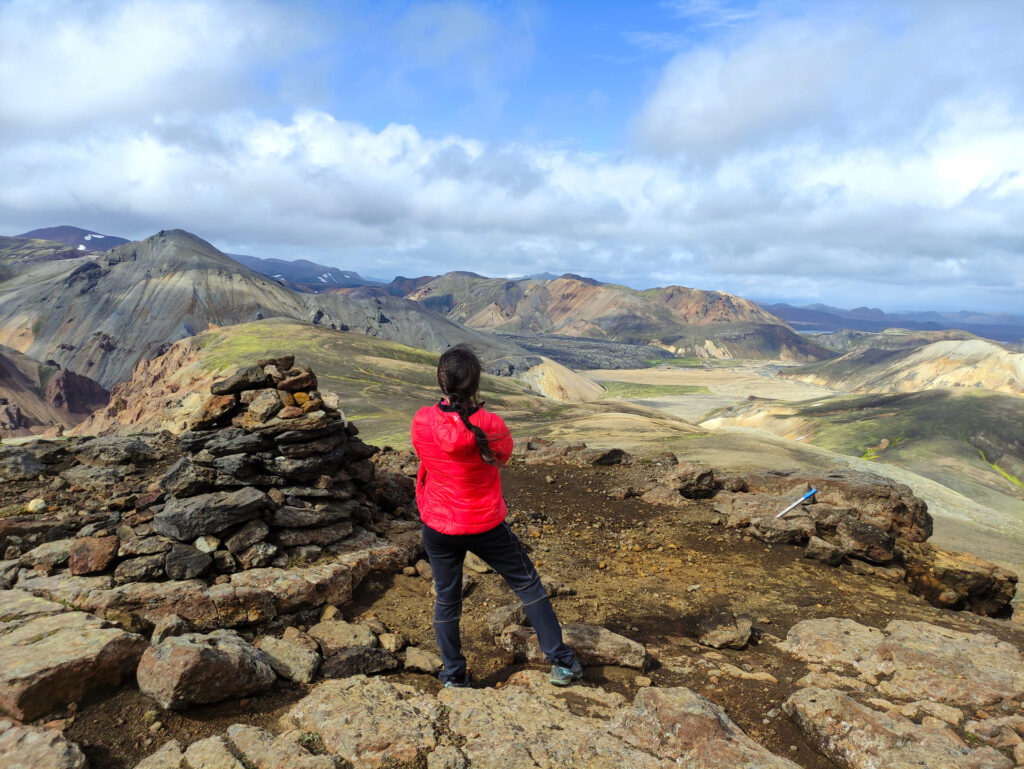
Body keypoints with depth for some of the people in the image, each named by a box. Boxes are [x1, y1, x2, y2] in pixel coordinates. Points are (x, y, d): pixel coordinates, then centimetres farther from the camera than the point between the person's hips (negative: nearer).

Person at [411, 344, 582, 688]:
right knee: (528, 585, 17)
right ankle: (561, 662, 24)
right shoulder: (491, 426, -21)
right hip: (485, 525, -2)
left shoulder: (421, 422, -15)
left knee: (446, 599, 20)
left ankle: (454, 677, 32)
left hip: (437, 527, 2)